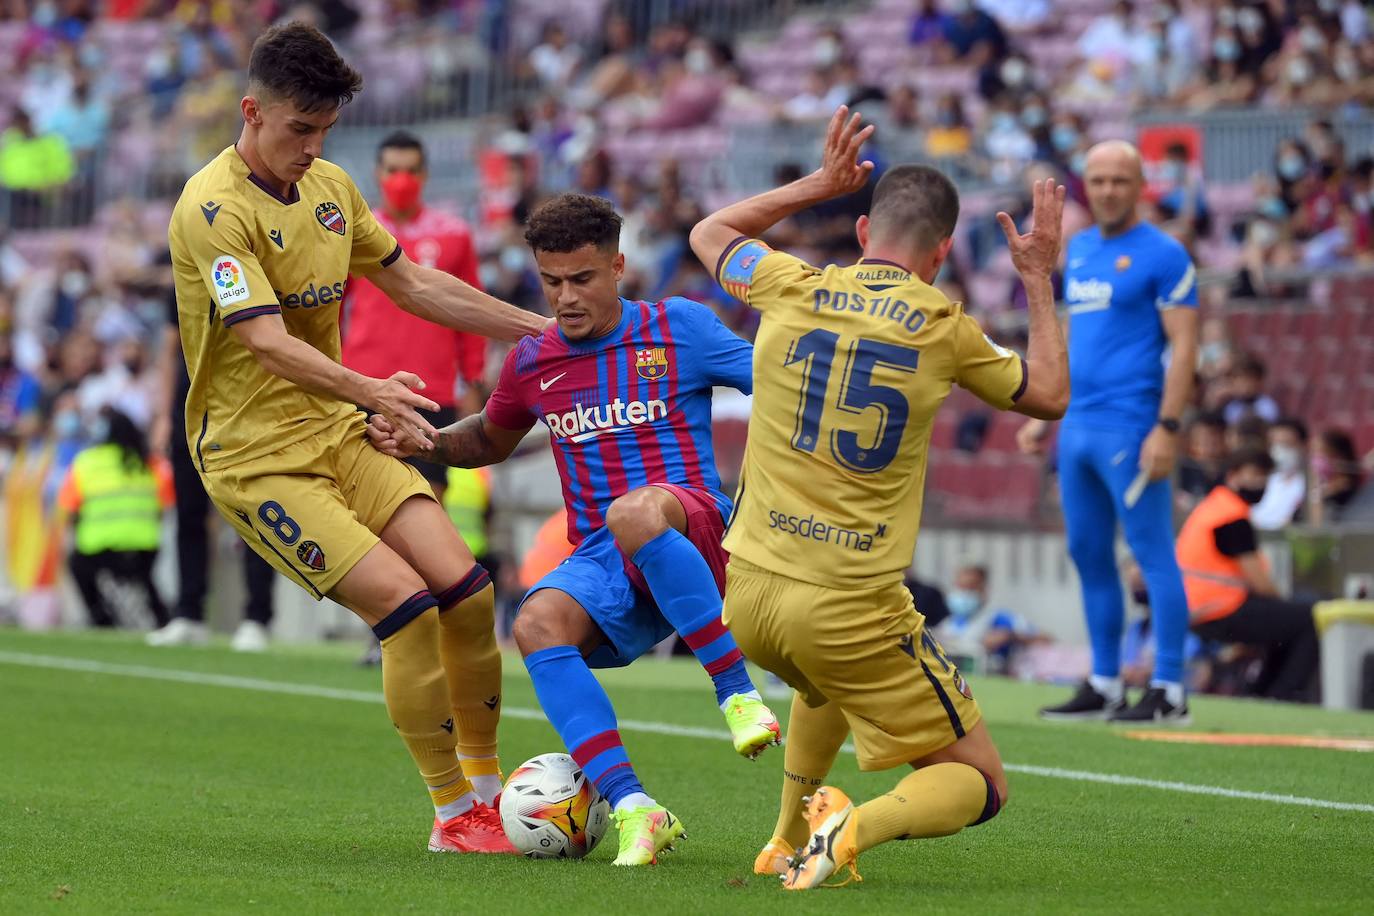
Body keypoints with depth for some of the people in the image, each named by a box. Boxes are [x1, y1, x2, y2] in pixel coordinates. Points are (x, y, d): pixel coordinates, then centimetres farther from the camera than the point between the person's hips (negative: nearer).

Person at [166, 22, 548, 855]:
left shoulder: (330, 187, 8)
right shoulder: (213, 210, -18)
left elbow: (412, 282, 20)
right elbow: (268, 342, -28)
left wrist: (540, 329, 18)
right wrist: (369, 391, -41)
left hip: (337, 434, 7)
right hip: (256, 456, -7)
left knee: (464, 585, -7)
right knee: (404, 601, -19)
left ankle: (485, 783, 9)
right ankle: (454, 815, -8)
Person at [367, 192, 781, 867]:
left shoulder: (678, 328, 4)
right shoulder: (533, 362, 14)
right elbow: (490, 440, 34)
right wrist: (423, 444, 15)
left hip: (694, 538, -4)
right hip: (601, 564, 4)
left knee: (634, 513, -40)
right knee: (538, 622, -31)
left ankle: (738, 692, -31)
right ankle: (633, 809, -36)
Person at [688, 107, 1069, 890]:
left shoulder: (793, 290, 1)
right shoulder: (943, 330, -5)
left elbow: (710, 234, 23)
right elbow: (1050, 394, 13)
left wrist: (819, 184, 25)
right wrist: (1040, 279, 21)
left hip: (748, 593, 5)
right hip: (852, 609, -5)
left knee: (826, 678, 41)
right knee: (979, 784, 6)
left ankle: (790, 843, 39)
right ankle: (859, 826, -21)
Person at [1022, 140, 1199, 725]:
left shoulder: (1162, 256, -7)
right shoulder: (1079, 250, 16)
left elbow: (1183, 347, -11)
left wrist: (1167, 427, -19)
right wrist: (1043, 414, 20)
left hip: (1130, 428, -8)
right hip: (1077, 425, 8)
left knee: (1152, 554, -7)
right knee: (1088, 555, 10)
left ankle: (1169, 691, -6)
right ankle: (1104, 686, 17)